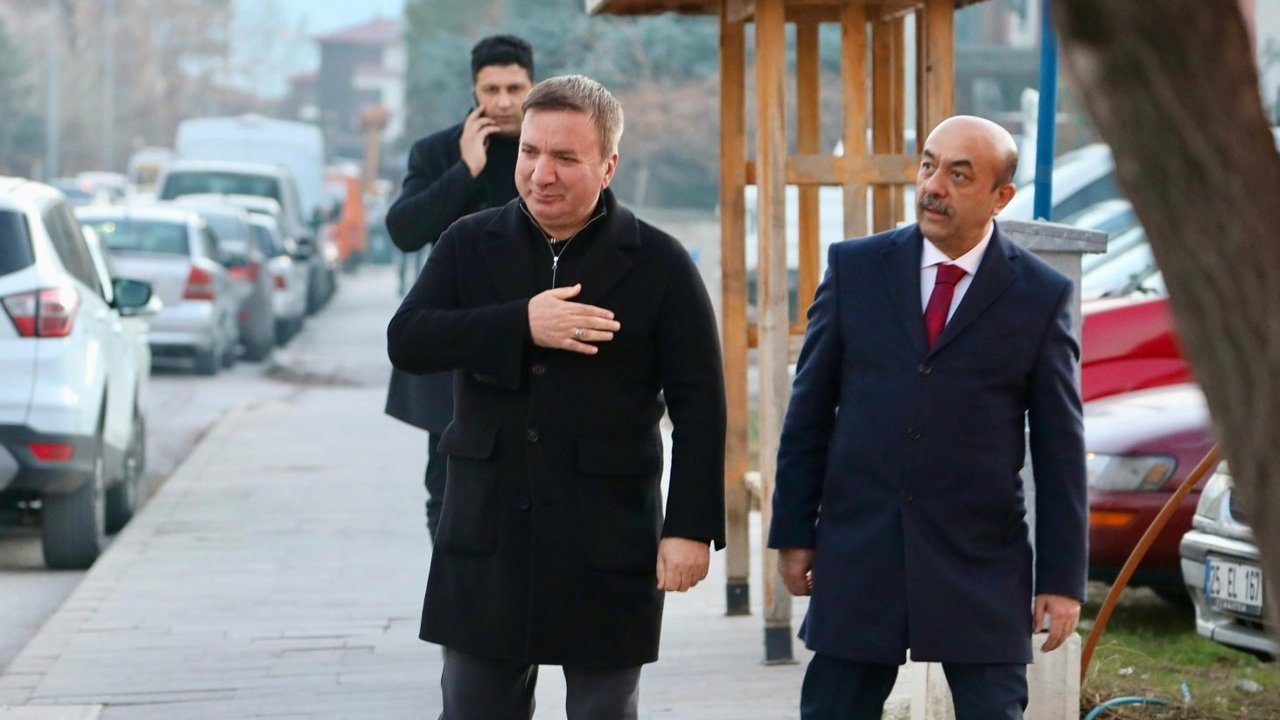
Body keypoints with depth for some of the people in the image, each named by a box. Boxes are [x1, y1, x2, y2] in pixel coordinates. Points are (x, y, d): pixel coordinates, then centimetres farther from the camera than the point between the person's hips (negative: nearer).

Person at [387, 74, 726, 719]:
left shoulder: (657, 265, -2)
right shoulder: (470, 245, 6)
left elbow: (699, 406, -3)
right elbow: (406, 340, -8)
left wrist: (691, 526, -10)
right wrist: (522, 326, -20)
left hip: (607, 546, -2)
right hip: (488, 539, 2)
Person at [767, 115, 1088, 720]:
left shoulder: (1040, 296, -1)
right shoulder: (855, 268, 4)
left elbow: (1060, 448, 1)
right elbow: (809, 412, 8)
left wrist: (1062, 577, -2)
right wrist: (794, 532, 4)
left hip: (982, 565, -2)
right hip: (858, 554, 2)